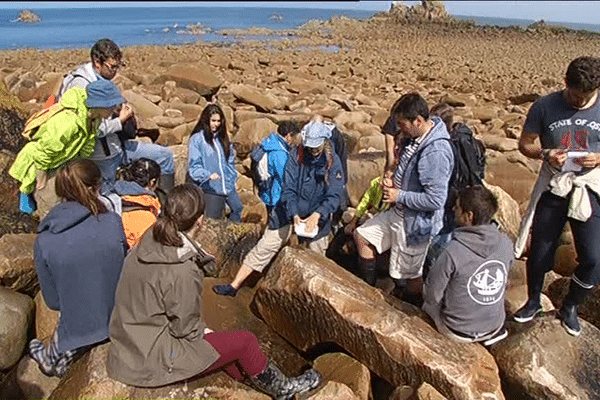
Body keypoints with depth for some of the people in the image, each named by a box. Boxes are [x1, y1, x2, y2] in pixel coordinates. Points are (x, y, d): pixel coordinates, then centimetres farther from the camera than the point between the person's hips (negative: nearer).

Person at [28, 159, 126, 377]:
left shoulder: (44, 241, -16)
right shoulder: (112, 222, -19)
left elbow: (53, 301, -5)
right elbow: (125, 268, -4)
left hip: (80, 327, 0)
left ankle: (51, 357, 50)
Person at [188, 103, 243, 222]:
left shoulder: (222, 137, 14)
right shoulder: (197, 139, -4)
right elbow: (194, 166, -9)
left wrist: (233, 178, 9)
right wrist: (208, 175, -26)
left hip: (229, 188, 5)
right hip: (211, 189, -5)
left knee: (239, 211, -1)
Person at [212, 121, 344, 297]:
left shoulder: (333, 162, -10)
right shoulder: (296, 156, -9)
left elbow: (334, 195, -13)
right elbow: (288, 189, -11)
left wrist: (317, 215, -28)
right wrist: (294, 215, -24)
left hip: (317, 216, 0)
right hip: (290, 212, 1)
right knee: (263, 248, -1)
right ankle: (234, 286, 5)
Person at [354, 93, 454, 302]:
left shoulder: (436, 153, -31)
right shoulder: (415, 136, -1)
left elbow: (435, 200, -30)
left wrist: (399, 196, -21)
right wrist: (395, 182, -2)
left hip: (416, 222, -10)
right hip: (400, 211, 10)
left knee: (409, 276, 7)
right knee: (362, 235, 18)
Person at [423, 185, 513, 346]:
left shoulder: (452, 252, -30)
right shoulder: (506, 244, -13)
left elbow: (432, 295, -18)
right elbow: (504, 282, 5)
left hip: (458, 331, -4)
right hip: (495, 325, 4)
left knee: (428, 302, 22)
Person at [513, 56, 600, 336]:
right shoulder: (545, 107, -6)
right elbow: (525, 144, 2)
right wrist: (545, 154, -18)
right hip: (553, 189, 0)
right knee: (540, 251, 11)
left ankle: (569, 307, 28)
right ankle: (533, 302, 37)